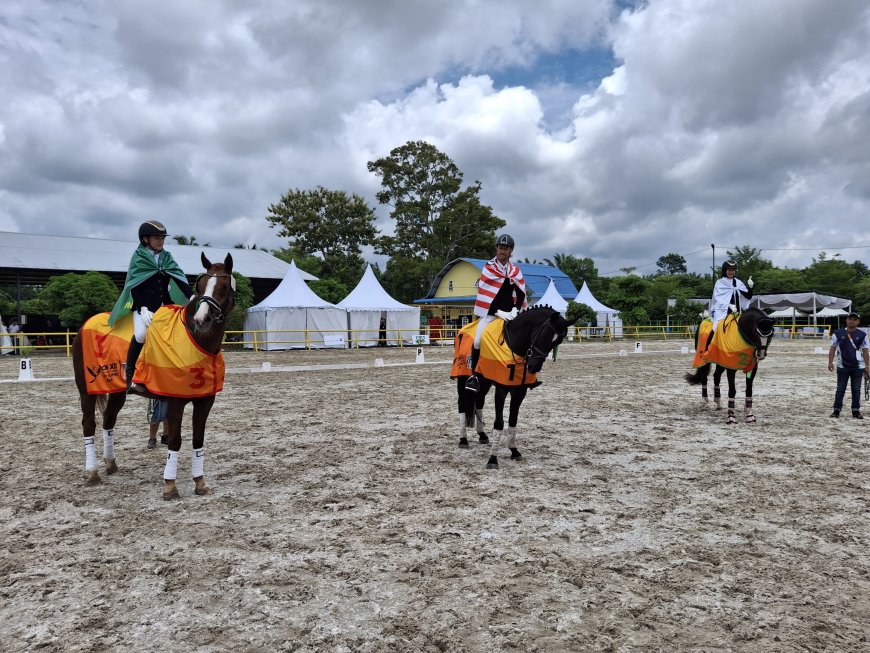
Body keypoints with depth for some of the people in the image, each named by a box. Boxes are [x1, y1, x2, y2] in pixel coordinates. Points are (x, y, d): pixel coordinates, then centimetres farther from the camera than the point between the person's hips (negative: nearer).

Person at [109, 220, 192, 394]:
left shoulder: (167, 258, 12)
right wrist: (142, 308, -21)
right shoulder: (138, 258, -1)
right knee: (141, 334, -29)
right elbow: (135, 286, -9)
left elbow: (181, 281, 6)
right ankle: (130, 375, -17)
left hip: (164, 305, 6)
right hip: (143, 305, -6)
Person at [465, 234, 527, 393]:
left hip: (509, 313, 4)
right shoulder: (488, 269, 2)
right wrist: (498, 312, -12)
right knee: (478, 340, -22)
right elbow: (483, 293, -5)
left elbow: (521, 294, 9)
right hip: (490, 312, -3)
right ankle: (474, 374, -10)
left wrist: (515, 310, -8)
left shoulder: (516, 271, 11)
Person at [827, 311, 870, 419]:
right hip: (842, 366, -1)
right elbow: (833, 348, 1)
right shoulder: (838, 333, -1)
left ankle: (856, 410, 15)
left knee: (856, 389, 7)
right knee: (840, 389, 4)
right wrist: (830, 362, -7)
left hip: (858, 367, 1)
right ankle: (836, 410, 9)